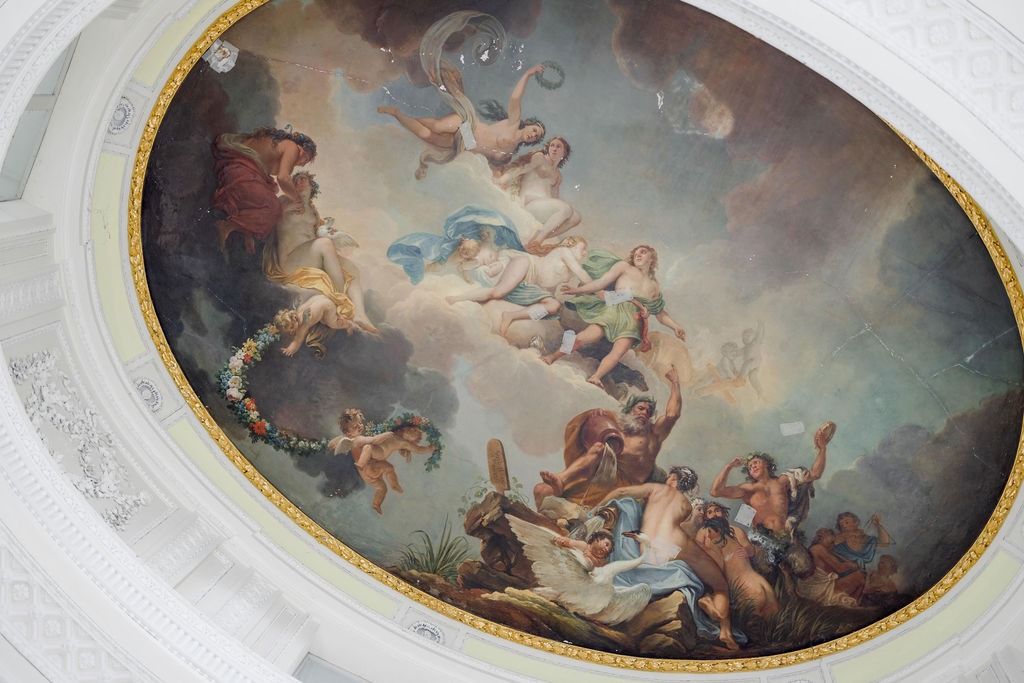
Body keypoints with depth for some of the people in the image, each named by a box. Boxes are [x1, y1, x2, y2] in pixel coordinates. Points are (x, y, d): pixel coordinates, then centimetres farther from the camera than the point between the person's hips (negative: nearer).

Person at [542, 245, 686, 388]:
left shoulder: (654, 286, 24)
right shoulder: (624, 267, 14)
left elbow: (661, 314, 29)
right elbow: (600, 283, 7)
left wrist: (675, 327, 16)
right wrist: (577, 290, -2)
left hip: (632, 321, 2)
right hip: (613, 310, -2)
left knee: (619, 351, -27)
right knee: (584, 338, -20)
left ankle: (595, 378, -39)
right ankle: (553, 356, -4)